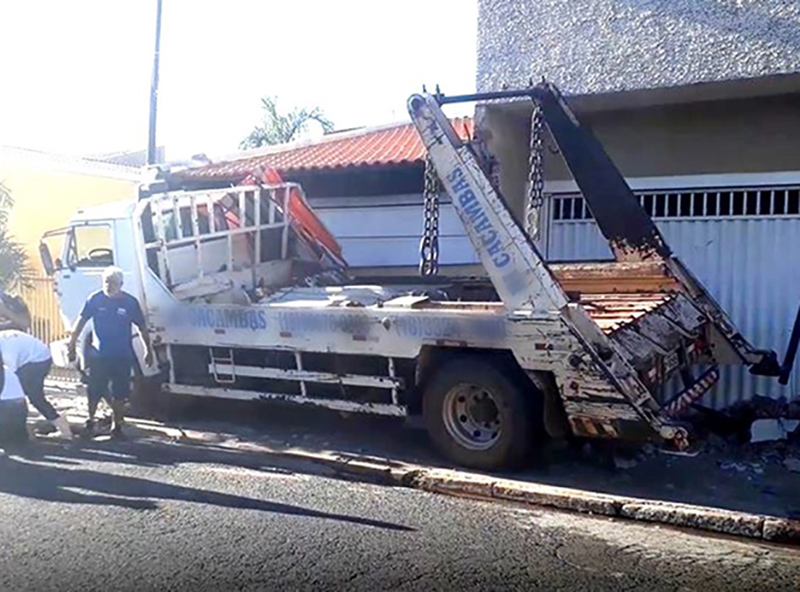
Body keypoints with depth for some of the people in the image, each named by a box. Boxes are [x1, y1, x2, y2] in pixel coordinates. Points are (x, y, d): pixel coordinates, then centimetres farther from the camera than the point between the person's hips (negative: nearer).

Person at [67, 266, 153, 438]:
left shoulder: (130, 302, -4)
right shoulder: (95, 299, -5)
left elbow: (142, 327, 4)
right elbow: (81, 321, 3)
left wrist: (148, 350, 6)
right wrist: (72, 344, 2)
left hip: (123, 357, 0)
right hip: (99, 355, 0)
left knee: (119, 394, 6)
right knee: (94, 392, 6)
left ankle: (117, 425, 20)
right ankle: (90, 421, 25)